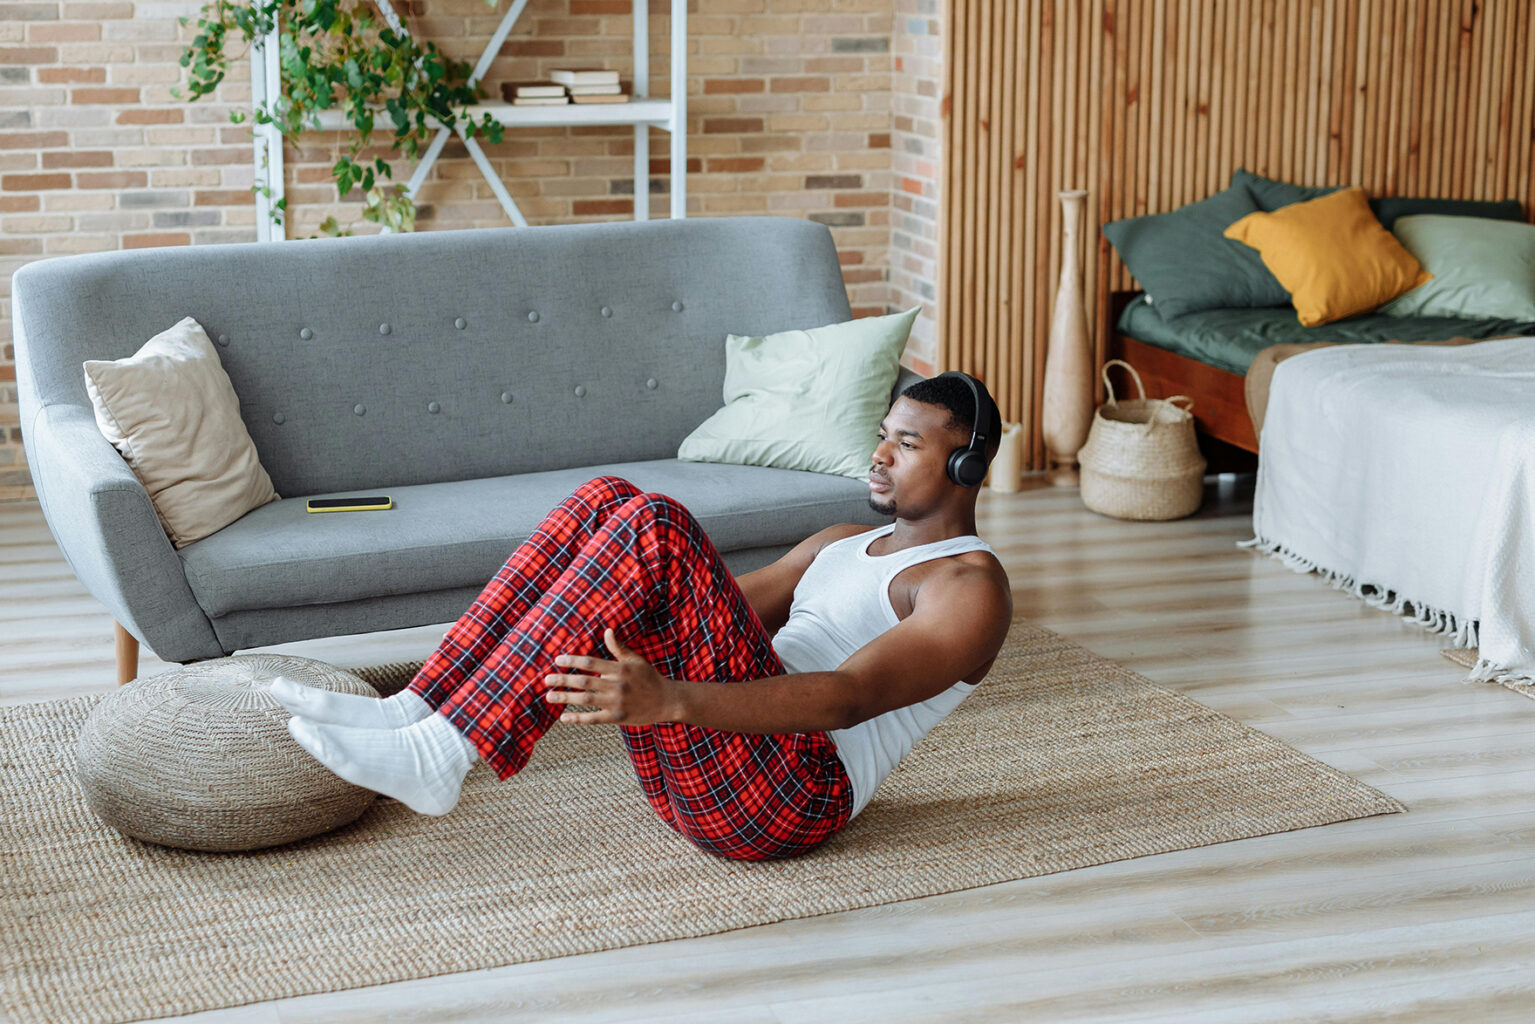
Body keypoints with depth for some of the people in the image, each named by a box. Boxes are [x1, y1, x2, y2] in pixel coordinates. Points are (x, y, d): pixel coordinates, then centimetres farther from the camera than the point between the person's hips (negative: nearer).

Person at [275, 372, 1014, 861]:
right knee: (607, 501, -5)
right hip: (693, 777, 8)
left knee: (652, 529, -25)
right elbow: (727, 607, 28)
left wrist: (671, 700, -33)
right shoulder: (845, 544, 28)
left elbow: (849, 697, -18)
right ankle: (413, 714, -15)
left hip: (787, 794, -8)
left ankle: (435, 759, -28)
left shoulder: (969, 588, -1)